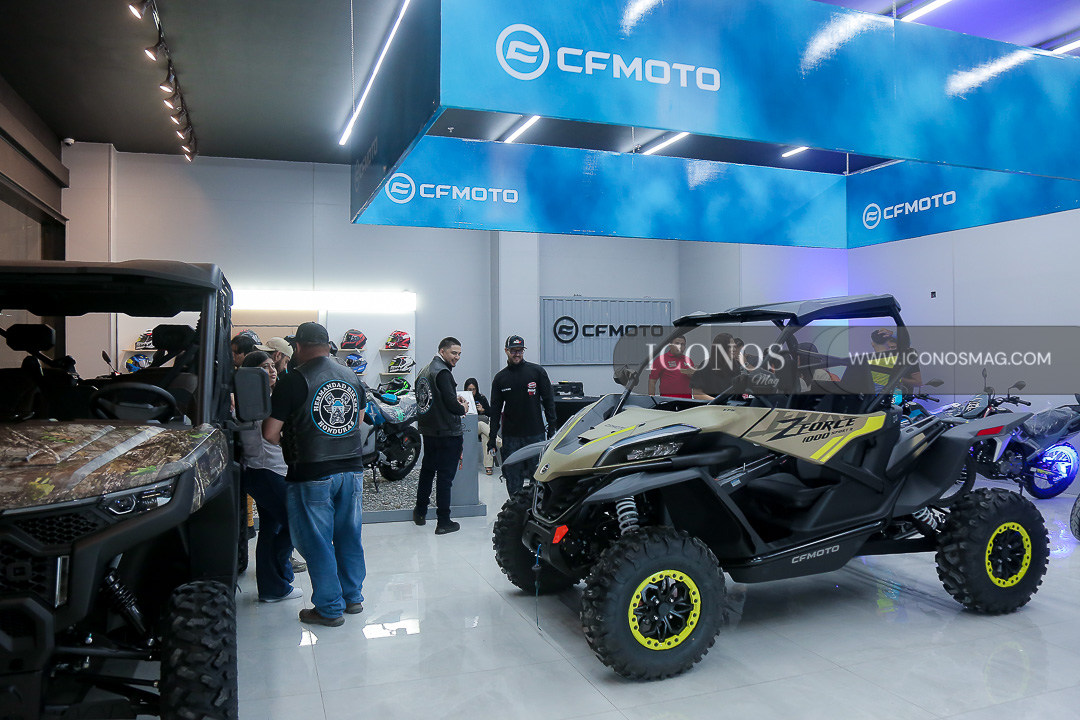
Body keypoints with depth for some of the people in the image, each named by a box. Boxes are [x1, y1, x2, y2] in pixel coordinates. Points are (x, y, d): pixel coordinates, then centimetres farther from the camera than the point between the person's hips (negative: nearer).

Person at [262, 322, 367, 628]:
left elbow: (270, 433, -10)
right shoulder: (352, 377, 7)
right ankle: (353, 597, 28)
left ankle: (329, 608, 15)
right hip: (352, 468, 6)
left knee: (317, 542, 6)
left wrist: (286, 442, 10)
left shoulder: (293, 381, -12)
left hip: (312, 473, -6)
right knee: (349, 536, 16)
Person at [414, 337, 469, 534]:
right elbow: (451, 403, -22)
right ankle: (444, 522, 0)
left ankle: (420, 512, 34)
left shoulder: (424, 371, 12)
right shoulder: (442, 372, -17)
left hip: (428, 431, 9)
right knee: (445, 476, -3)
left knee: (427, 470, 22)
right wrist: (463, 408, 0)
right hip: (447, 432, -9)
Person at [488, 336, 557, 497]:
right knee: (513, 477, 3)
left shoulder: (537, 371, 3)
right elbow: (495, 409, 9)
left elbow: (548, 400, 5)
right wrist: (492, 437, 5)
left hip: (536, 434, -2)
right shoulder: (500, 378, 8)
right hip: (510, 436, 2)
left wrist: (552, 426, -1)